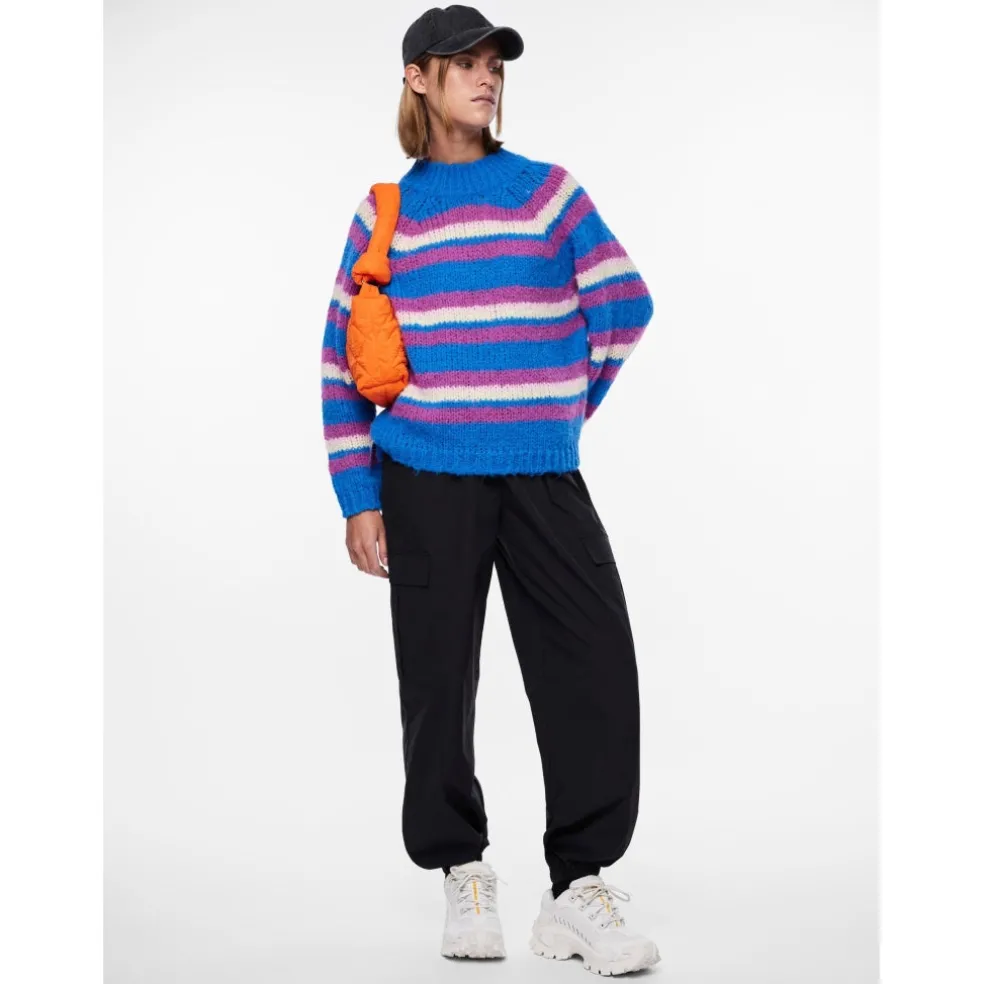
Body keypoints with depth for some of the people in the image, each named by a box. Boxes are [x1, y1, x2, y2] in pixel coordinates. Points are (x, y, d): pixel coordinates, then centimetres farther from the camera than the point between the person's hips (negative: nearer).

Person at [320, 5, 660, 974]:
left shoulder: (550, 191, 7)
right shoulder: (383, 212, 7)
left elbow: (625, 302, 3)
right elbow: (341, 361, 6)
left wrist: (563, 406, 3)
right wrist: (358, 500, 1)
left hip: (542, 477, 1)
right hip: (426, 483, 0)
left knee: (595, 672, -6)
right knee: (438, 681, 4)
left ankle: (579, 887, 6)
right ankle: (463, 874, 21)